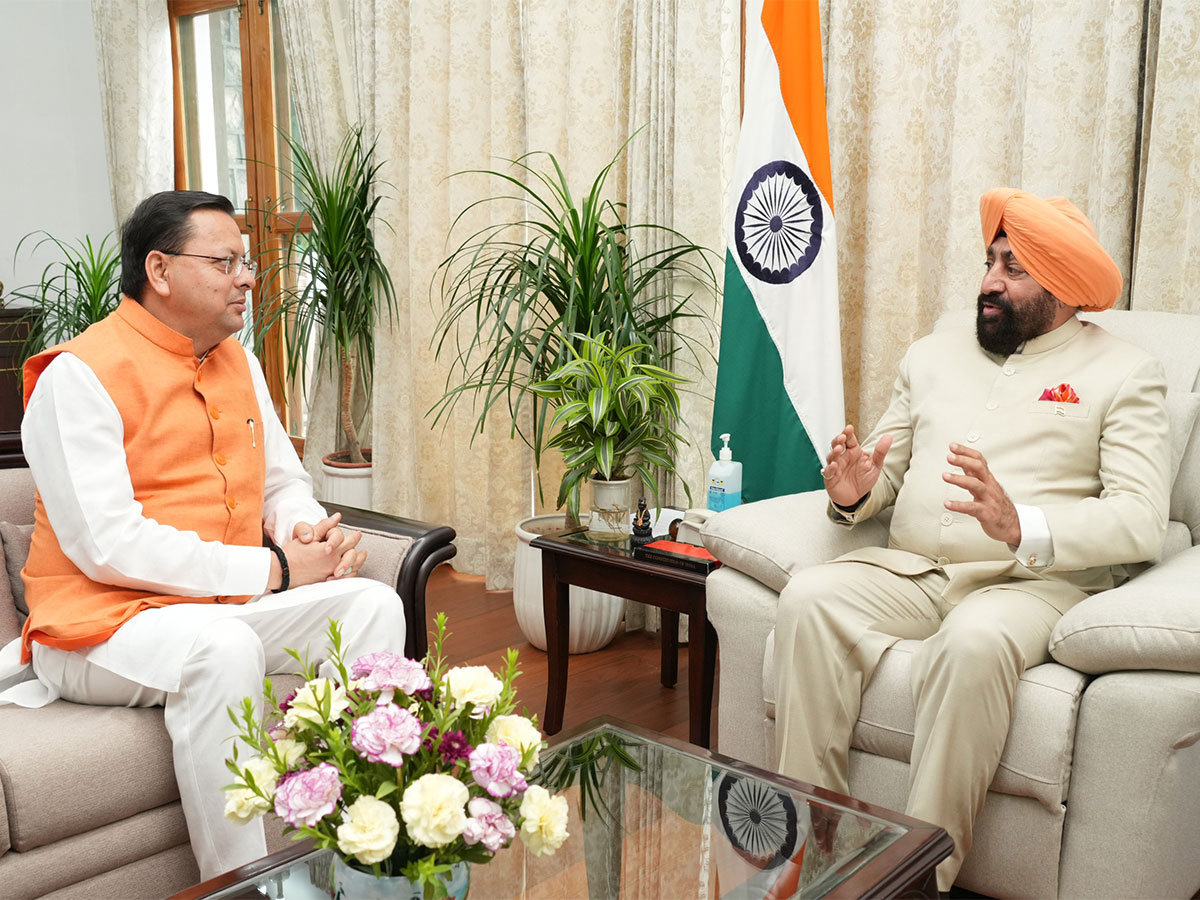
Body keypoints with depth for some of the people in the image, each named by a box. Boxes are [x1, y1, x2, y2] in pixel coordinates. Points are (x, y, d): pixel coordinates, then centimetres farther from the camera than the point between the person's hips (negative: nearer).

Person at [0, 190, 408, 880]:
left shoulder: (239, 362, 13)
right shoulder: (79, 375, -11)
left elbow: (284, 481, 20)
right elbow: (107, 545, -21)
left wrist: (312, 534, -6)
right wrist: (270, 569, -20)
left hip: (230, 607, 7)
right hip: (101, 623, -7)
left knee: (373, 602, -13)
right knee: (223, 646, -37)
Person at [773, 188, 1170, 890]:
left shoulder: (1126, 373, 5)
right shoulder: (935, 354, 21)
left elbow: (1142, 520, -8)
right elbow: (888, 470, 21)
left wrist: (1022, 528, -26)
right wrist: (853, 494, -5)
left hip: (1033, 581, -4)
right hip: (908, 569, 5)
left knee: (974, 643, -37)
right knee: (809, 598, -24)